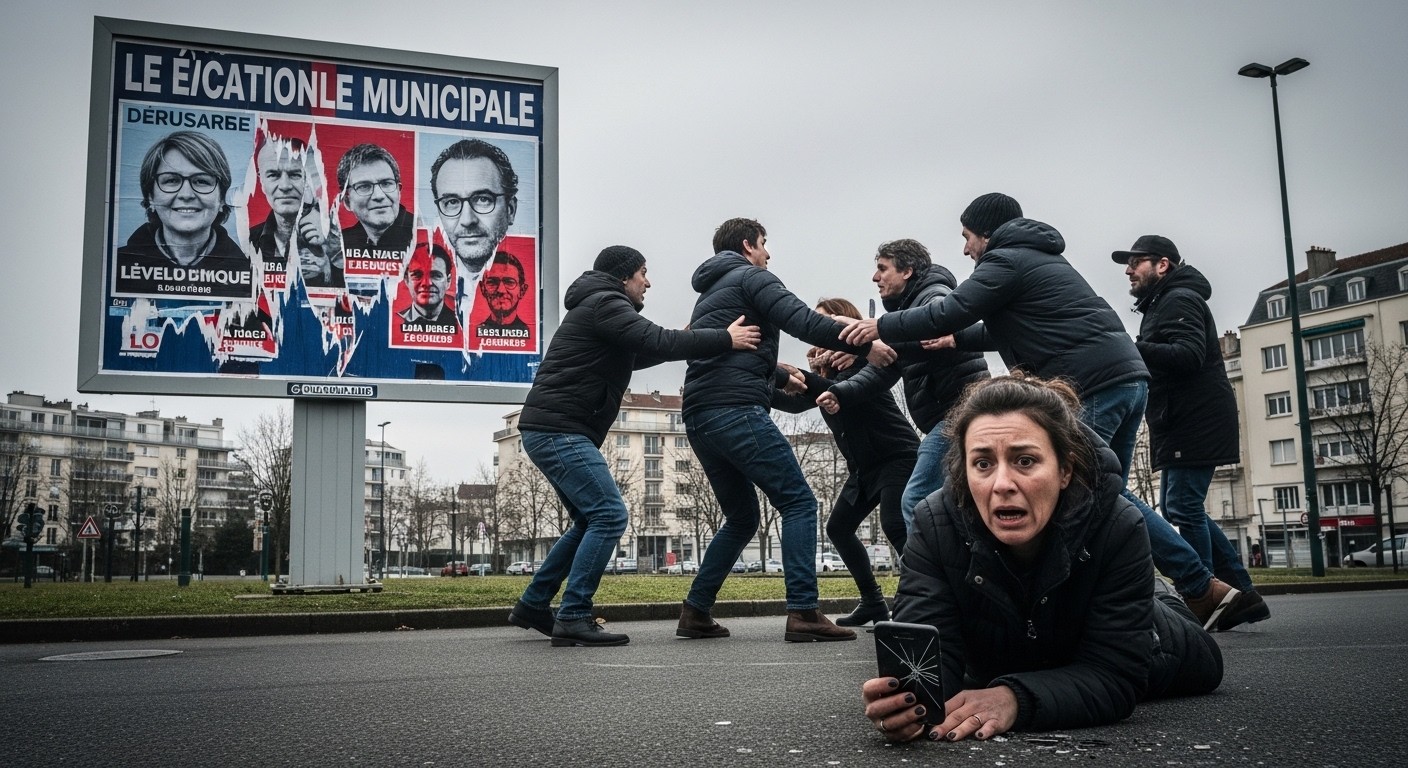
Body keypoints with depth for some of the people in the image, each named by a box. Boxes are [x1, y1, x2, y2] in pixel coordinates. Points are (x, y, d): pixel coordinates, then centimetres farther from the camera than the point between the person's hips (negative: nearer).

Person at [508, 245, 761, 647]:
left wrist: (682, 341, 22)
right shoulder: (605, 303, -9)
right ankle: (573, 618, -14)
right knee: (609, 515, -14)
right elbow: (657, 342, -21)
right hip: (559, 431, -11)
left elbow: (635, 355, 34)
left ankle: (532, 606, 21)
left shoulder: (598, 306, 23)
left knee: (591, 520, 16)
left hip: (552, 432, 11)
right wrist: (724, 338, -16)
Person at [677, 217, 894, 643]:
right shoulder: (751, 277, 4)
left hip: (698, 417, 9)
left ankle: (695, 613, 15)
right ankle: (803, 614, -13)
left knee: (742, 518, 18)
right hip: (736, 411, -9)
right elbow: (804, 322, -11)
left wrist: (781, 375, 47)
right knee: (799, 503, -5)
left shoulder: (708, 295, 29)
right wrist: (866, 345, -5)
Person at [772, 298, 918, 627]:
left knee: (895, 525, -23)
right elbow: (796, 403, 3)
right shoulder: (823, 367, 9)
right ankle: (873, 602, 11)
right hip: (865, 465, 9)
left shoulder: (861, 357, -12)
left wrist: (800, 376, -37)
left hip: (898, 456, -9)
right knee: (838, 527, 5)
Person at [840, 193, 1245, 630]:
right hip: (1128, 378, 10)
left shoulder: (1006, 260, -2)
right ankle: (1203, 588, 17)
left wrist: (882, 327, 4)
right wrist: (958, 339, 30)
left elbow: (949, 312, -7)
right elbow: (1010, 329, 35)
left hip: (1092, 386, -10)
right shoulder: (1038, 258, 27)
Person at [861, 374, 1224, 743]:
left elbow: (1116, 674, -41)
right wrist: (905, 702, -66)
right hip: (1000, 671, 2)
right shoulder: (935, 527, -35)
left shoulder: (1117, 529, -38)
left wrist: (1016, 700, -60)